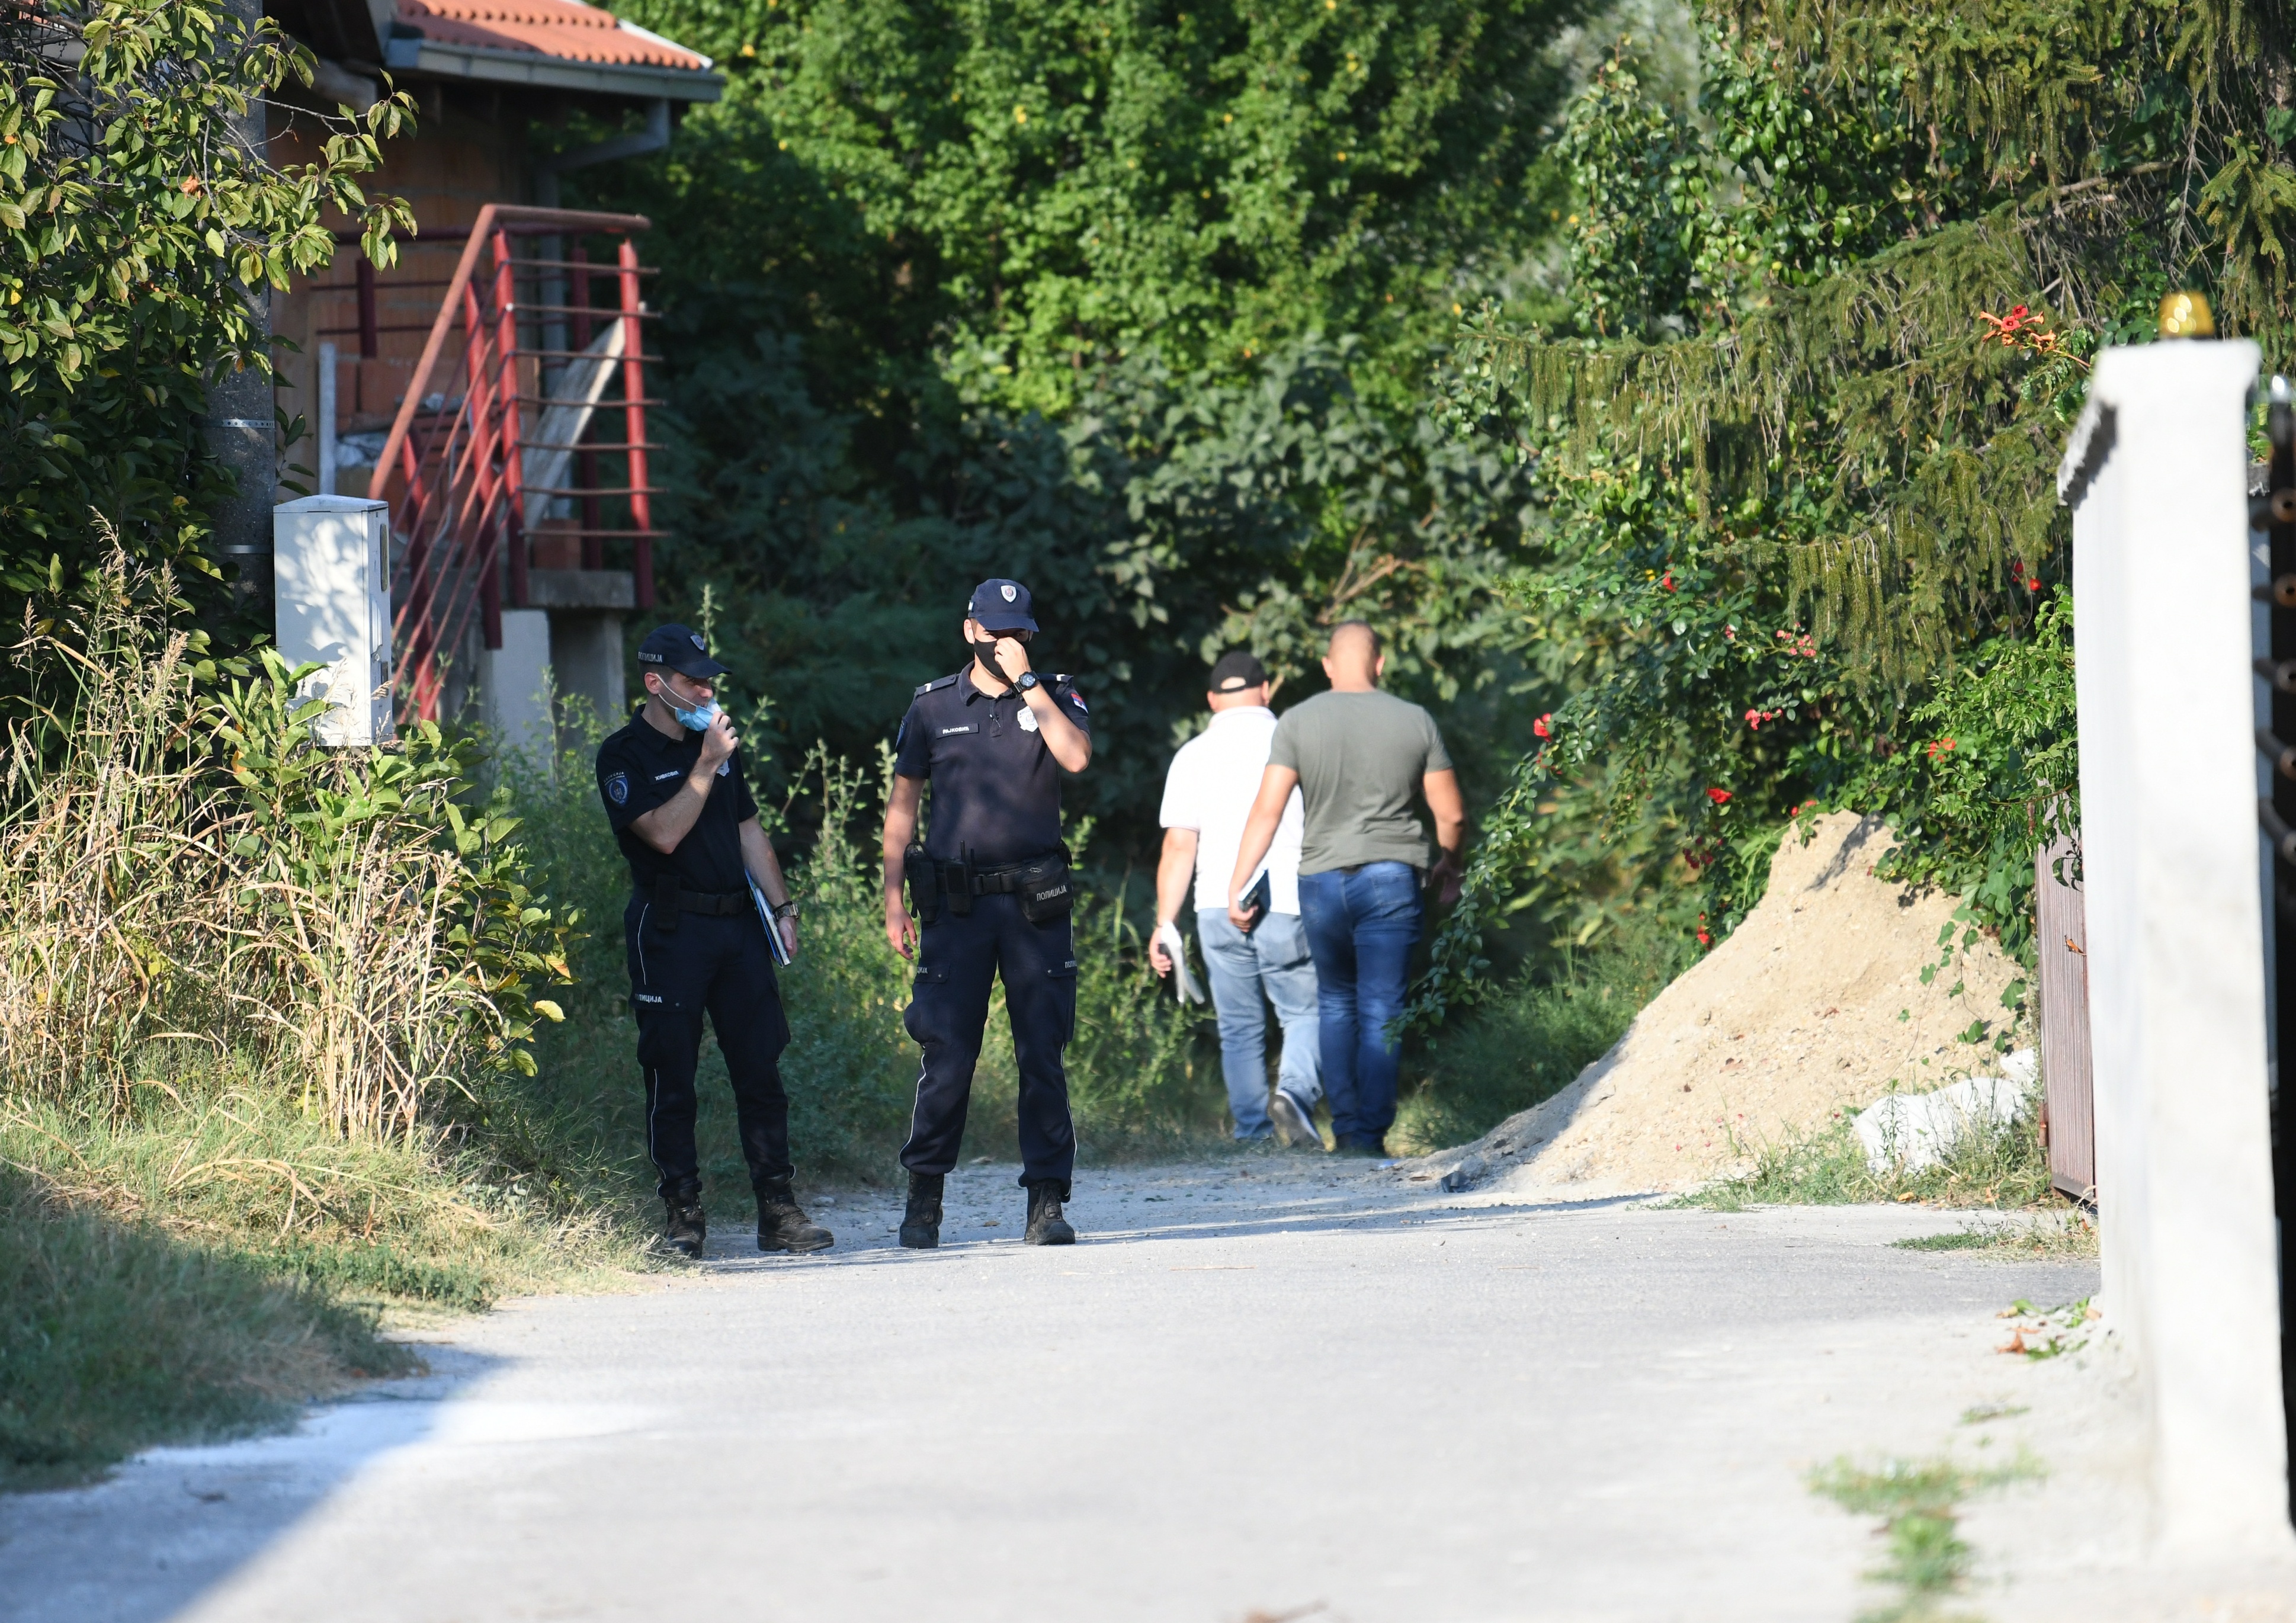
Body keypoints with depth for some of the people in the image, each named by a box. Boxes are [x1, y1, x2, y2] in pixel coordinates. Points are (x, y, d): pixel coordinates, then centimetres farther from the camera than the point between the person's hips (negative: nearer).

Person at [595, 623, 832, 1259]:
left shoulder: (718, 742, 17)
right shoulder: (625, 757, -4)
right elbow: (664, 833, -17)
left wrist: (781, 906, 13)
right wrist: (706, 766, -16)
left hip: (737, 924, 6)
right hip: (669, 931, -6)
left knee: (761, 1070, 2)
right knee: (671, 1079, -3)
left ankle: (777, 1211, 3)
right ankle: (683, 1216, 1)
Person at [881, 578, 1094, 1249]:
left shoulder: (1055, 696, 7)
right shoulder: (933, 707, 9)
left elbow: (1076, 756, -14)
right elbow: (902, 805, 10)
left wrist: (1025, 681, -13)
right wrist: (893, 900, 3)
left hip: (1035, 904, 0)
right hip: (957, 906, 0)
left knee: (1042, 1052, -1)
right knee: (947, 1054, -2)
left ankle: (1047, 1202, 2)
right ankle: (924, 1199, 8)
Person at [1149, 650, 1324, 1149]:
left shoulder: (1193, 756, 6)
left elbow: (1178, 846, 0)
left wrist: (1165, 924, 3)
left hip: (1218, 908, 2)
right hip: (1287, 903, -2)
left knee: (1239, 1028, 9)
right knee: (1305, 1013, 7)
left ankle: (1252, 1136, 4)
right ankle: (1296, 1091, -19)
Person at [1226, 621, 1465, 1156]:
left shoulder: (1298, 723, -1)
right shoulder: (1415, 722, 2)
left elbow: (1267, 811, -7)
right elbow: (1451, 815, 6)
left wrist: (1237, 886, -4)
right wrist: (1448, 867, 25)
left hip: (1322, 879, 1)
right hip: (1392, 880, -1)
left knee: (1335, 1004, 18)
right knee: (1381, 1012, 1)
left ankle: (1344, 1125, 12)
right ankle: (1369, 1133, -5)